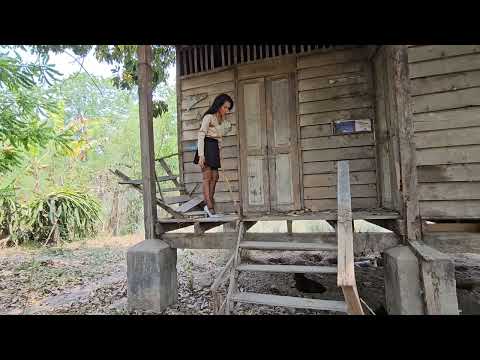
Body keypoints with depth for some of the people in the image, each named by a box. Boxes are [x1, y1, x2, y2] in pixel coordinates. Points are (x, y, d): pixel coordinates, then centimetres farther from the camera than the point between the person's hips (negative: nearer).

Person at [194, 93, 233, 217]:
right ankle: (210, 207, -1)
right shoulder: (209, 117, -9)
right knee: (207, 178, -4)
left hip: (215, 149, 8)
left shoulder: (223, 120, 14)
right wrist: (201, 155, -21)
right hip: (206, 147, -8)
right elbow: (201, 136, -15)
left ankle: (208, 204, 19)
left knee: (214, 177, 8)